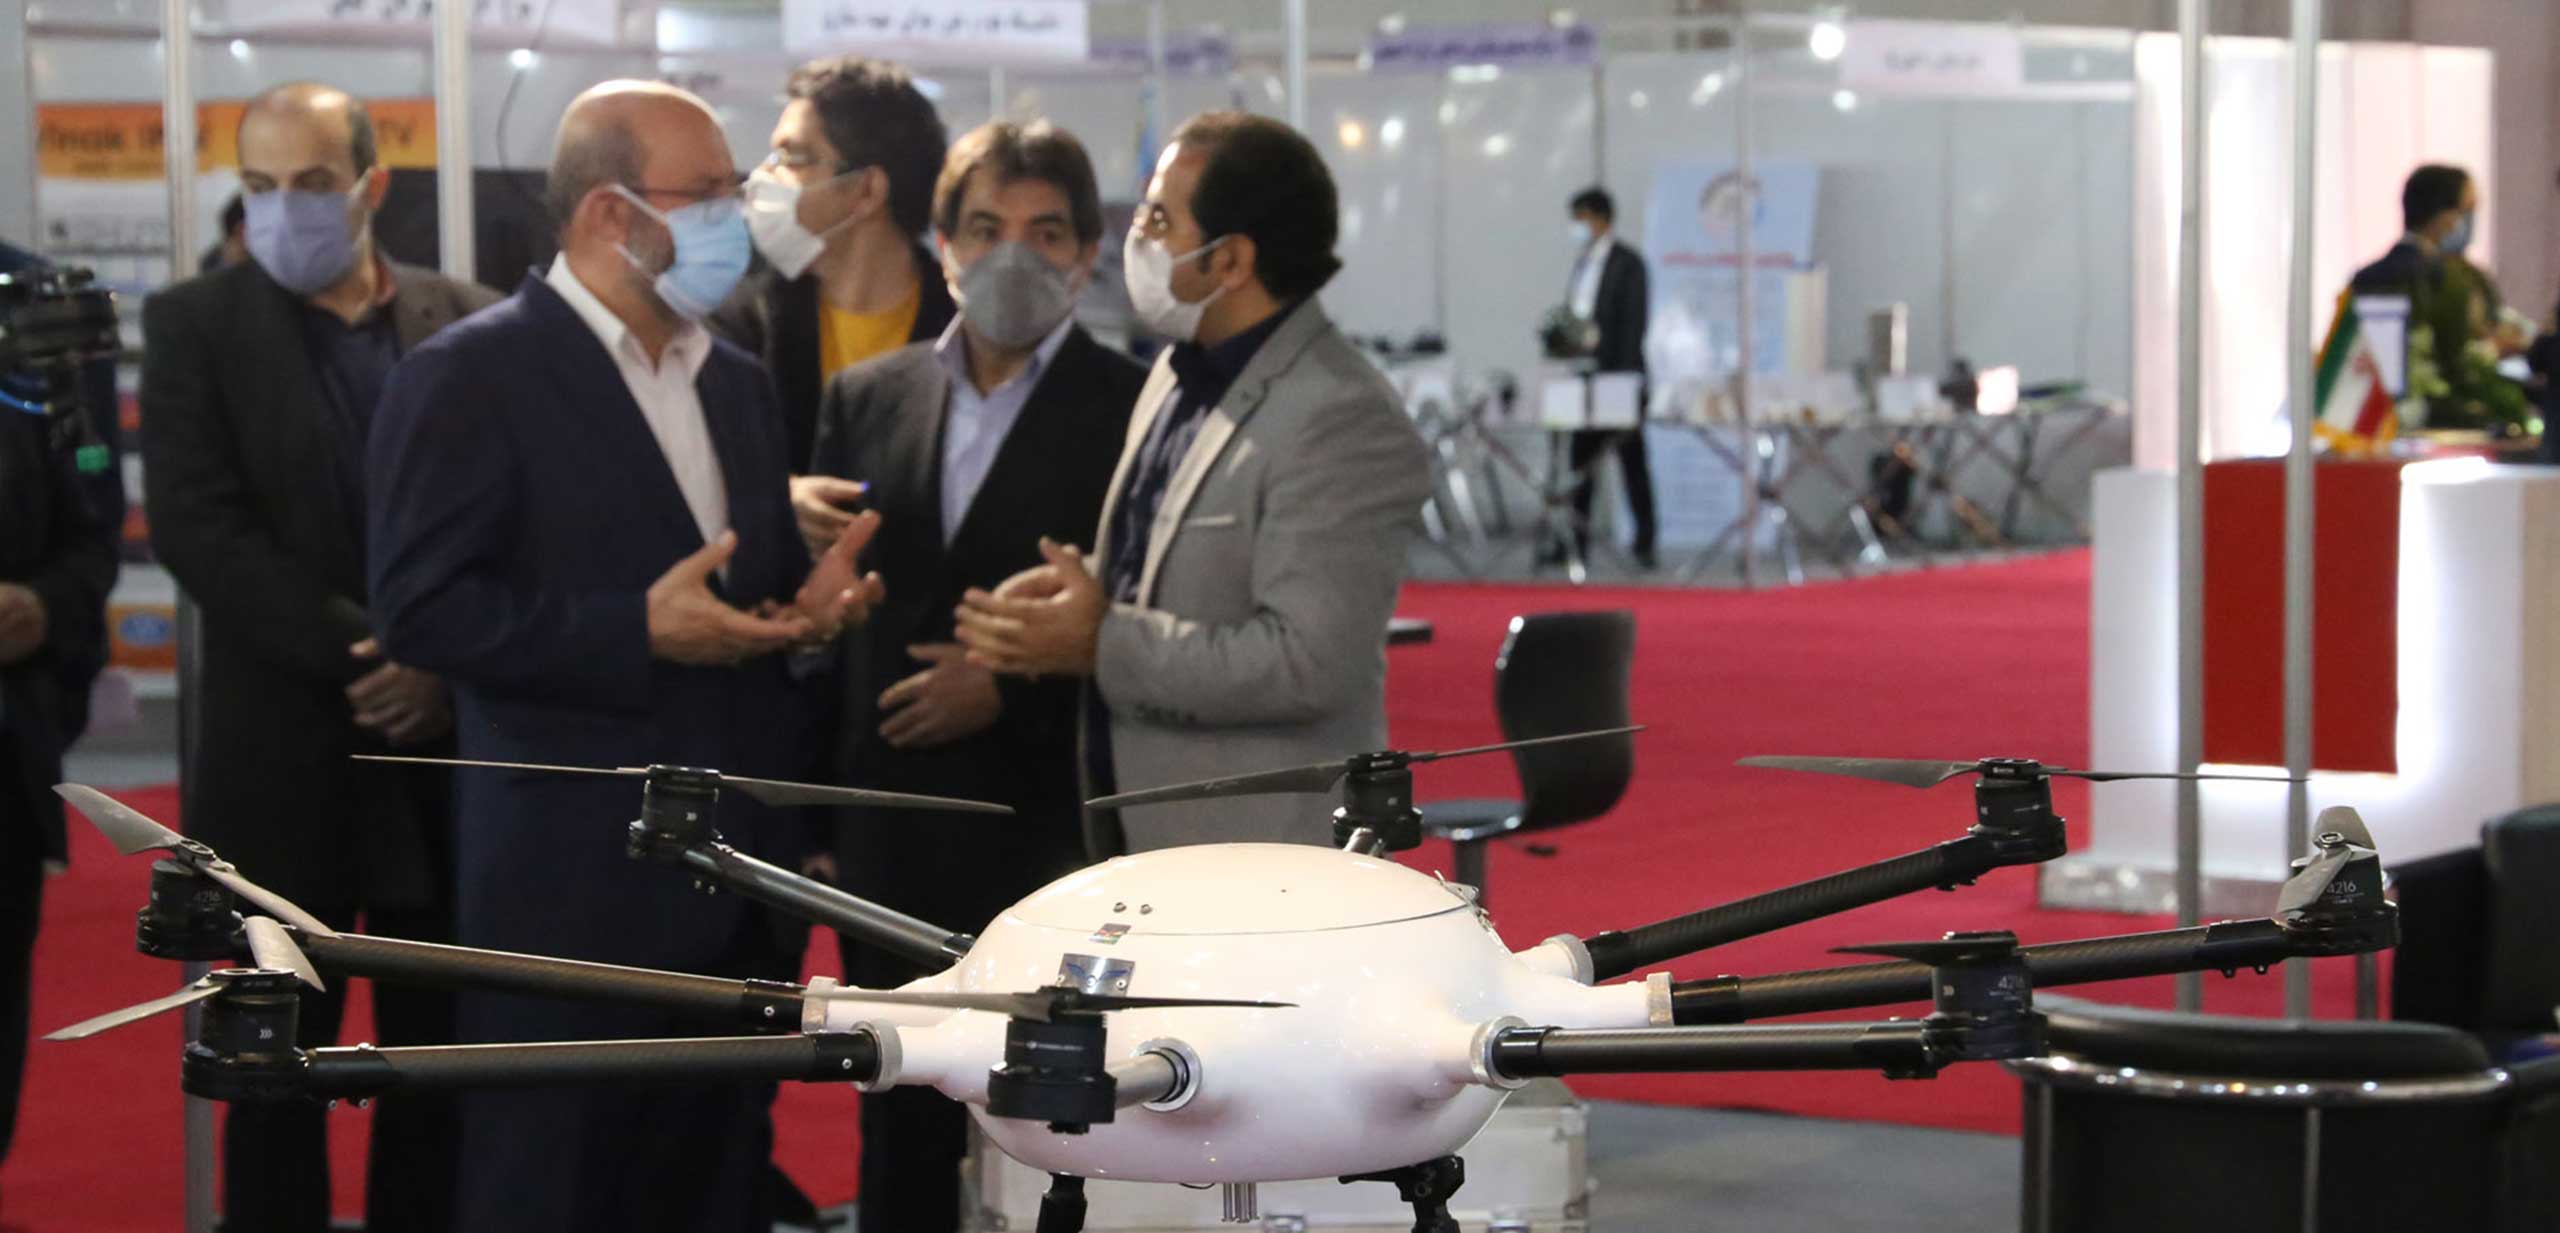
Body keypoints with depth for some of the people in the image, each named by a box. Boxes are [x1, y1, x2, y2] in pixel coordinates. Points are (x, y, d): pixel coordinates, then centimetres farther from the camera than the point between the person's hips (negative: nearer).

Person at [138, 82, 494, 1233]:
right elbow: (195, 526, -9)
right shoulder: (195, 325, 1)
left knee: (444, 1056, 6)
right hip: (282, 754, -2)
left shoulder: (469, 322, 7)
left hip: (451, 744, 2)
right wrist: (363, 652, -16)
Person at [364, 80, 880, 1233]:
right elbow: (423, 611, -14)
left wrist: (806, 602, 0)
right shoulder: (470, 377, -7)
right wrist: (638, 634, -20)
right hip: (574, 883, -7)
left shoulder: (739, 382, 16)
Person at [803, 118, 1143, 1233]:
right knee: (899, 1138, 11)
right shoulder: (865, 400, 10)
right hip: (893, 838, 4)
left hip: (1054, 836, -4)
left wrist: (1010, 689, -14)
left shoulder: (1135, 410, -4)